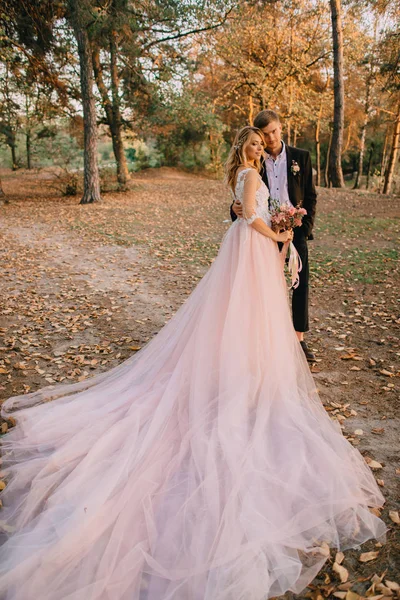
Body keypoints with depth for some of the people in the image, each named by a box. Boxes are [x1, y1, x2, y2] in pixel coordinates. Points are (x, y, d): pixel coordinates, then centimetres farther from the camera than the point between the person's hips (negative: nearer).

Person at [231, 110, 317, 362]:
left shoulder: (301, 157, 3)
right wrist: (236, 208, -20)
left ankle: (300, 339, 16)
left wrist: (305, 229, -5)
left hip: (295, 230, 1)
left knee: (301, 284, 4)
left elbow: (310, 197, 4)